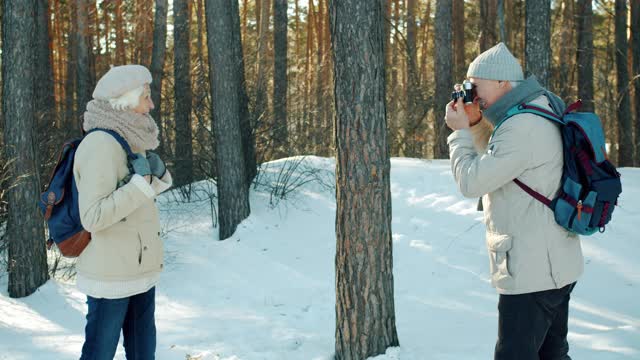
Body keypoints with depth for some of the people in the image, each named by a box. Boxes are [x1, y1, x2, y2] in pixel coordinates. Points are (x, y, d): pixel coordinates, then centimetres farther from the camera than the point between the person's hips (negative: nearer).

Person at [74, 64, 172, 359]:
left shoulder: (128, 141, 8)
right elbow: (93, 217, -23)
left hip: (140, 270, 9)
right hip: (111, 276, -9)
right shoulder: (101, 144, -18)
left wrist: (157, 173, 0)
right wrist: (139, 182, -20)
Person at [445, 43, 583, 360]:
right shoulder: (538, 114, 12)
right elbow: (495, 163, 24)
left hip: (531, 273, -11)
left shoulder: (522, 128, -22)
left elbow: (471, 183, -19)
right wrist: (475, 125, 8)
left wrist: (460, 132, -5)